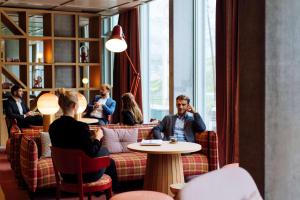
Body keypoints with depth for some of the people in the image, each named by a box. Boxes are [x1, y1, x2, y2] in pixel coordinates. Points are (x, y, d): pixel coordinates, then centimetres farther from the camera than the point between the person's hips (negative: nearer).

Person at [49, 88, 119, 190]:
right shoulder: (81, 127, -26)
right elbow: (92, 153, -23)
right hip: (84, 175, -6)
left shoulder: (53, 126, -5)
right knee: (105, 150, 24)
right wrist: (97, 138, -6)